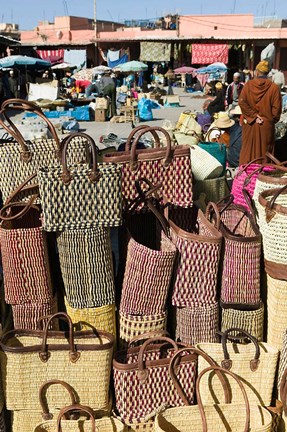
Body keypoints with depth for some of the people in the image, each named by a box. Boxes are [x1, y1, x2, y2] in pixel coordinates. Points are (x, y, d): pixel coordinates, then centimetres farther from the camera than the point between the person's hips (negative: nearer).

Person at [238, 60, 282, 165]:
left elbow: (242, 102, -12)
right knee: (264, 150, 9)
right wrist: (272, 120, 5)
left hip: (250, 124, 1)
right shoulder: (274, 87, -7)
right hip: (266, 125, -1)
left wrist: (253, 116, -8)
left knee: (249, 149, 12)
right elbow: (277, 108, -9)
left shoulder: (248, 84, -5)